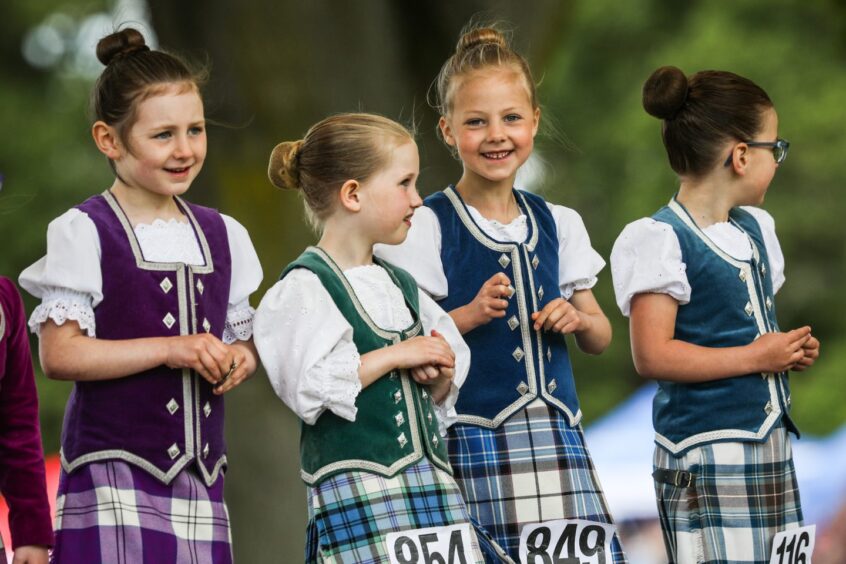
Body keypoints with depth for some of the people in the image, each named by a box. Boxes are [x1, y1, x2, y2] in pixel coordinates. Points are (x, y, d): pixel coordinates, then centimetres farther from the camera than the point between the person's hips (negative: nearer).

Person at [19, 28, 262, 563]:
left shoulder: (223, 235, 15)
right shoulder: (84, 233, -4)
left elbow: (244, 337, 24)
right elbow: (58, 354, -11)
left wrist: (241, 359, -1)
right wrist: (169, 349, -16)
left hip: (200, 473, 5)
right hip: (113, 473, -5)